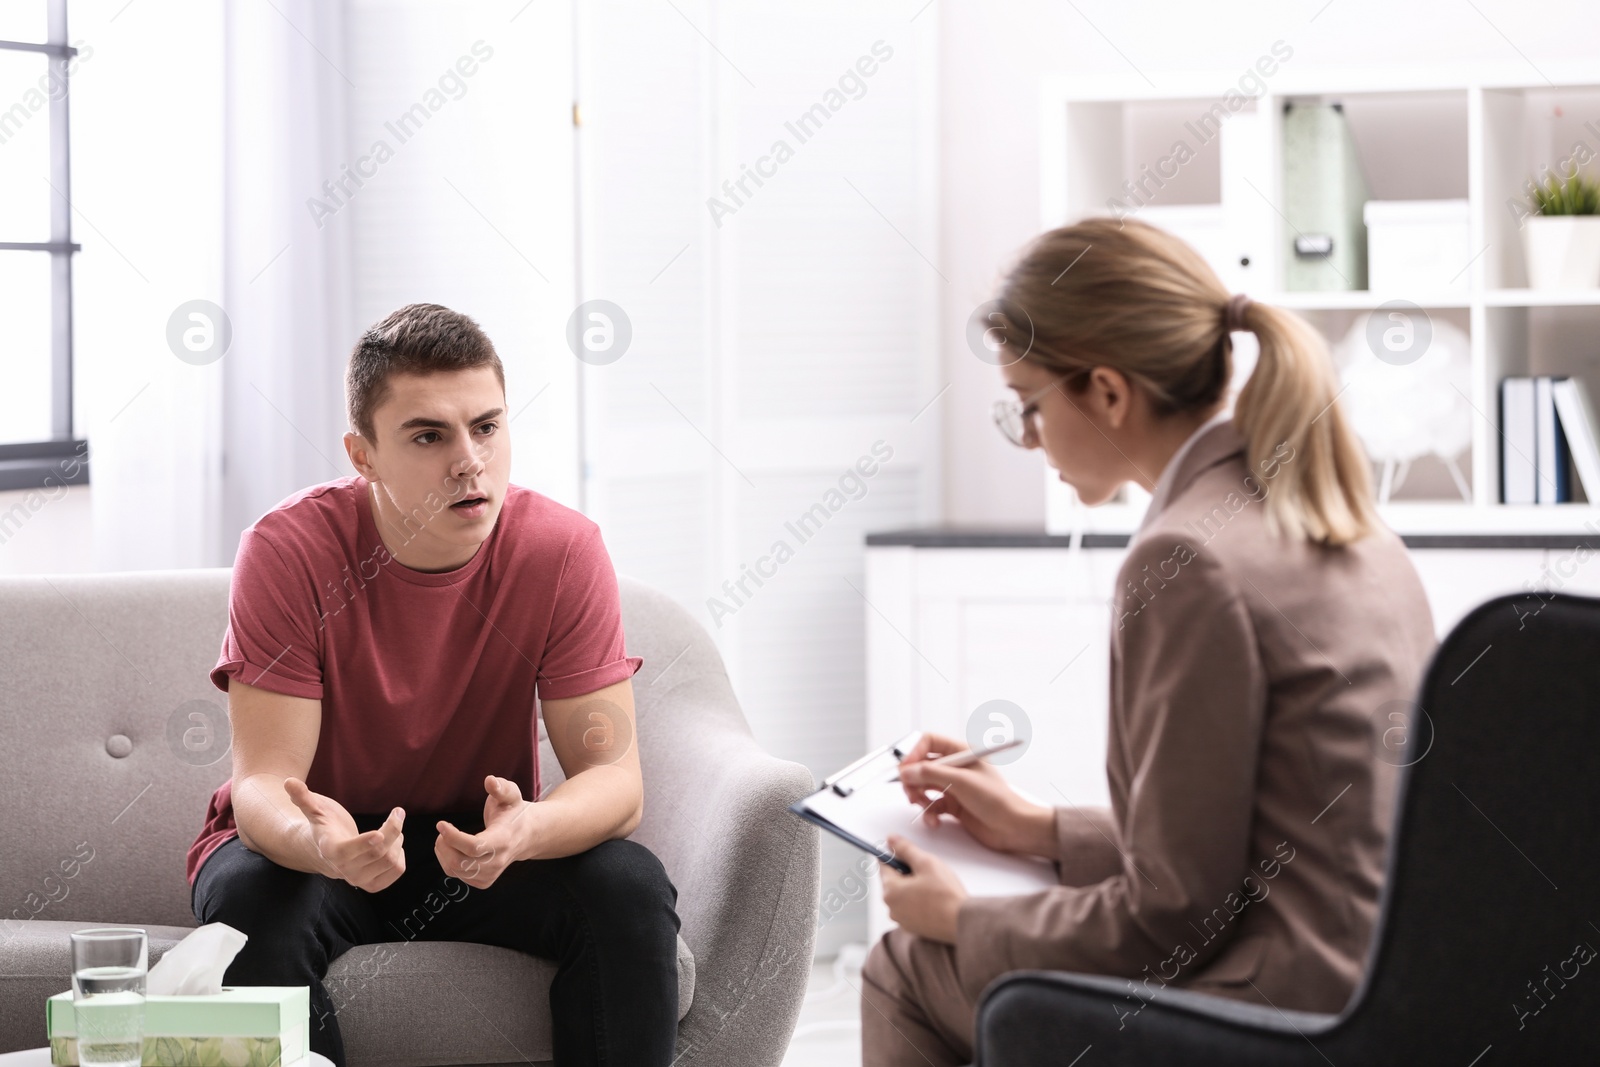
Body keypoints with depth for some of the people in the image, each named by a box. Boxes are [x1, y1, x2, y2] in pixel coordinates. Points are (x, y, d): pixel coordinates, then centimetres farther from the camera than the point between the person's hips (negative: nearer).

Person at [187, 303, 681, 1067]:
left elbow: (615, 775, -17)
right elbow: (262, 782, -23)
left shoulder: (564, 552, -15)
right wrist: (327, 847, -49)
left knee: (630, 888, -26)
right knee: (255, 905, -34)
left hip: (483, 843, 2)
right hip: (312, 849, -1)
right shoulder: (289, 550, -20)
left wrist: (525, 830, -42)